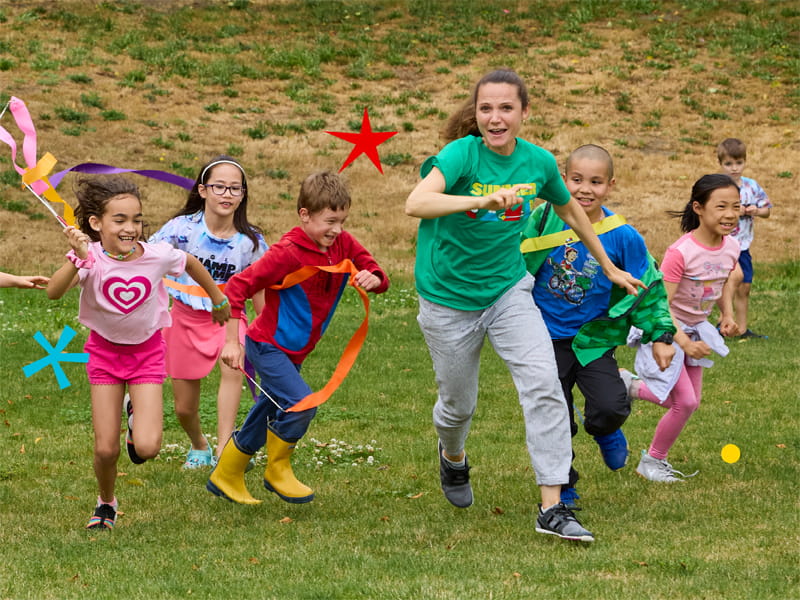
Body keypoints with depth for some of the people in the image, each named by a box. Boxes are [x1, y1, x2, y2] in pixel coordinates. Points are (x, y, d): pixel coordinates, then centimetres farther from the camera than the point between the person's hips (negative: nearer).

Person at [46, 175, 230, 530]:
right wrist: (79, 259, -55)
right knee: (106, 450, -2)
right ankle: (106, 502, 32)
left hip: (147, 349, 0)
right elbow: (53, 292, -41)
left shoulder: (157, 255, -21)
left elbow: (191, 264, 3)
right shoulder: (91, 258, -24)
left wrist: (218, 299, 17)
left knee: (147, 448, -15)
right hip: (104, 350, 0)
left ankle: (137, 414, 23)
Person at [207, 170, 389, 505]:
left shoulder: (343, 245, -2)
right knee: (301, 404, -23)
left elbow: (381, 279, 2)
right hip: (268, 346, -8)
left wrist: (373, 279, -24)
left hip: (295, 352, 8)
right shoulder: (288, 253, -23)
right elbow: (238, 286, -24)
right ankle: (277, 471, -1)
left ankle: (225, 478, 35)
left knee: (270, 416, 17)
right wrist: (232, 342, -28)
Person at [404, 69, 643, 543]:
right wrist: (482, 200, -53)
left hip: (508, 290, 3)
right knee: (459, 404, 12)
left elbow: (570, 210, 16)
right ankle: (453, 458, 49)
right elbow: (416, 204, -39)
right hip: (450, 298, -3)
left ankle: (553, 507, -14)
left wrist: (608, 267, 25)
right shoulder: (463, 153, -21)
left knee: (544, 385, -17)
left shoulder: (539, 162, -6)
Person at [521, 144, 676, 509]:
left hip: (593, 338, -1)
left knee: (610, 407, -18)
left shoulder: (622, 237, -11)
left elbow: (648, 287, 0)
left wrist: (660, 337, 0)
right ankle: (562, 490, 26)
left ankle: (605, 431, 20)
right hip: (548, 338, 1)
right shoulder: (544, 219, -9)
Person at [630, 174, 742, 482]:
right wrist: (684, 343, -33)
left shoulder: (731, 247, -7)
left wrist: (727, 316, -2)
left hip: (696, 329, 7)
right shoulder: (680, 253, -28)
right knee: (685, 402, -11)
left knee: (690, 402, 10)